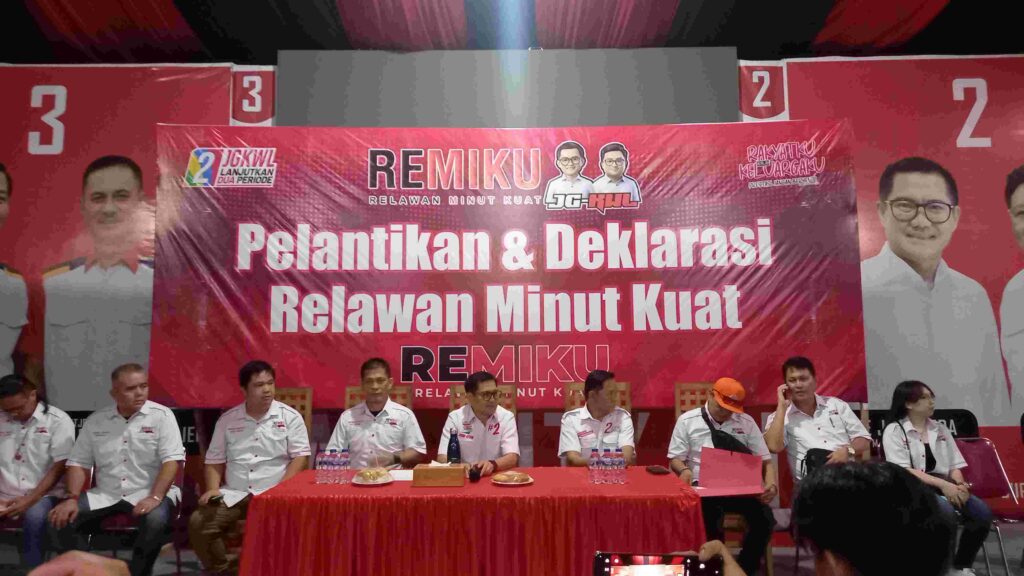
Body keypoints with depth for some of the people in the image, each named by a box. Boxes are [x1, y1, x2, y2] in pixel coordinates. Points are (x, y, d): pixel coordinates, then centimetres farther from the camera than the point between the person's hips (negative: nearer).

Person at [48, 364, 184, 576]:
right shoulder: (95, 421, 8)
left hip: (147, 492, -4)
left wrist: (155, 497, -24)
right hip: (105, 494, 4)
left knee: (156, 520, -33)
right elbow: (78, 462, 10)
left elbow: (172, 460, -12)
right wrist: (72, 498, -6)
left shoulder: (161, 415, -5)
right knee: (61, 518, -15)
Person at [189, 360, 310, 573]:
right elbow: (215, 460, 14)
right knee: (198, 523, -17)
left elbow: (300, 456, -4)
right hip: (233, 495, 3)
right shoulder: (227, 419, 10)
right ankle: (220, 569, 4)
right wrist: (213, 488, -3)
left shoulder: (290, 416, 1)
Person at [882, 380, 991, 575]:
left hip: (946, 486, 6)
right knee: (946, 511, -34)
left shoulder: (940, 429, 17)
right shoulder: (894, 431, -2)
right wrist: (941, 484, -20)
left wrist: (960, 484, -7)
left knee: (982, 513, -19)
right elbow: (903, 471, -12)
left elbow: (954, 465, 15)